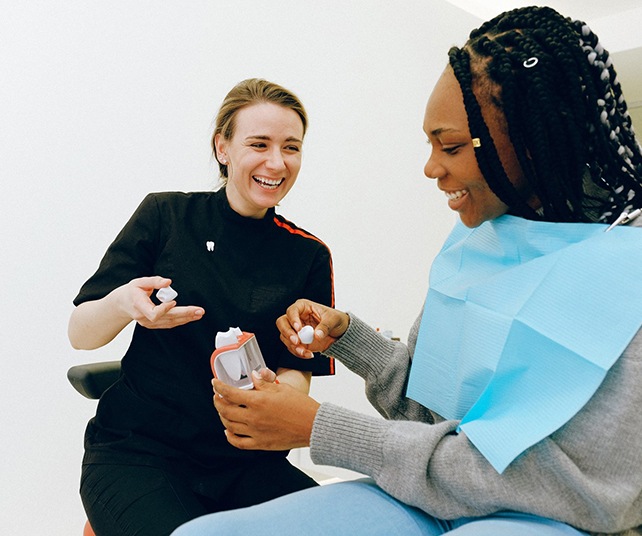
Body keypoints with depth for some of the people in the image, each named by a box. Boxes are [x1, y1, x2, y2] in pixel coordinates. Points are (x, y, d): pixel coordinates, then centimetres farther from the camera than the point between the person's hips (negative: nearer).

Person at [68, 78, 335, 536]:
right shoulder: (165, 216, -1)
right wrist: (123, 304, -22)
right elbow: (80, 335, 0)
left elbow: (298, 374, 3)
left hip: (243, 459, 2)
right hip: (135, 450, -2)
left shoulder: (309, 257, 4)